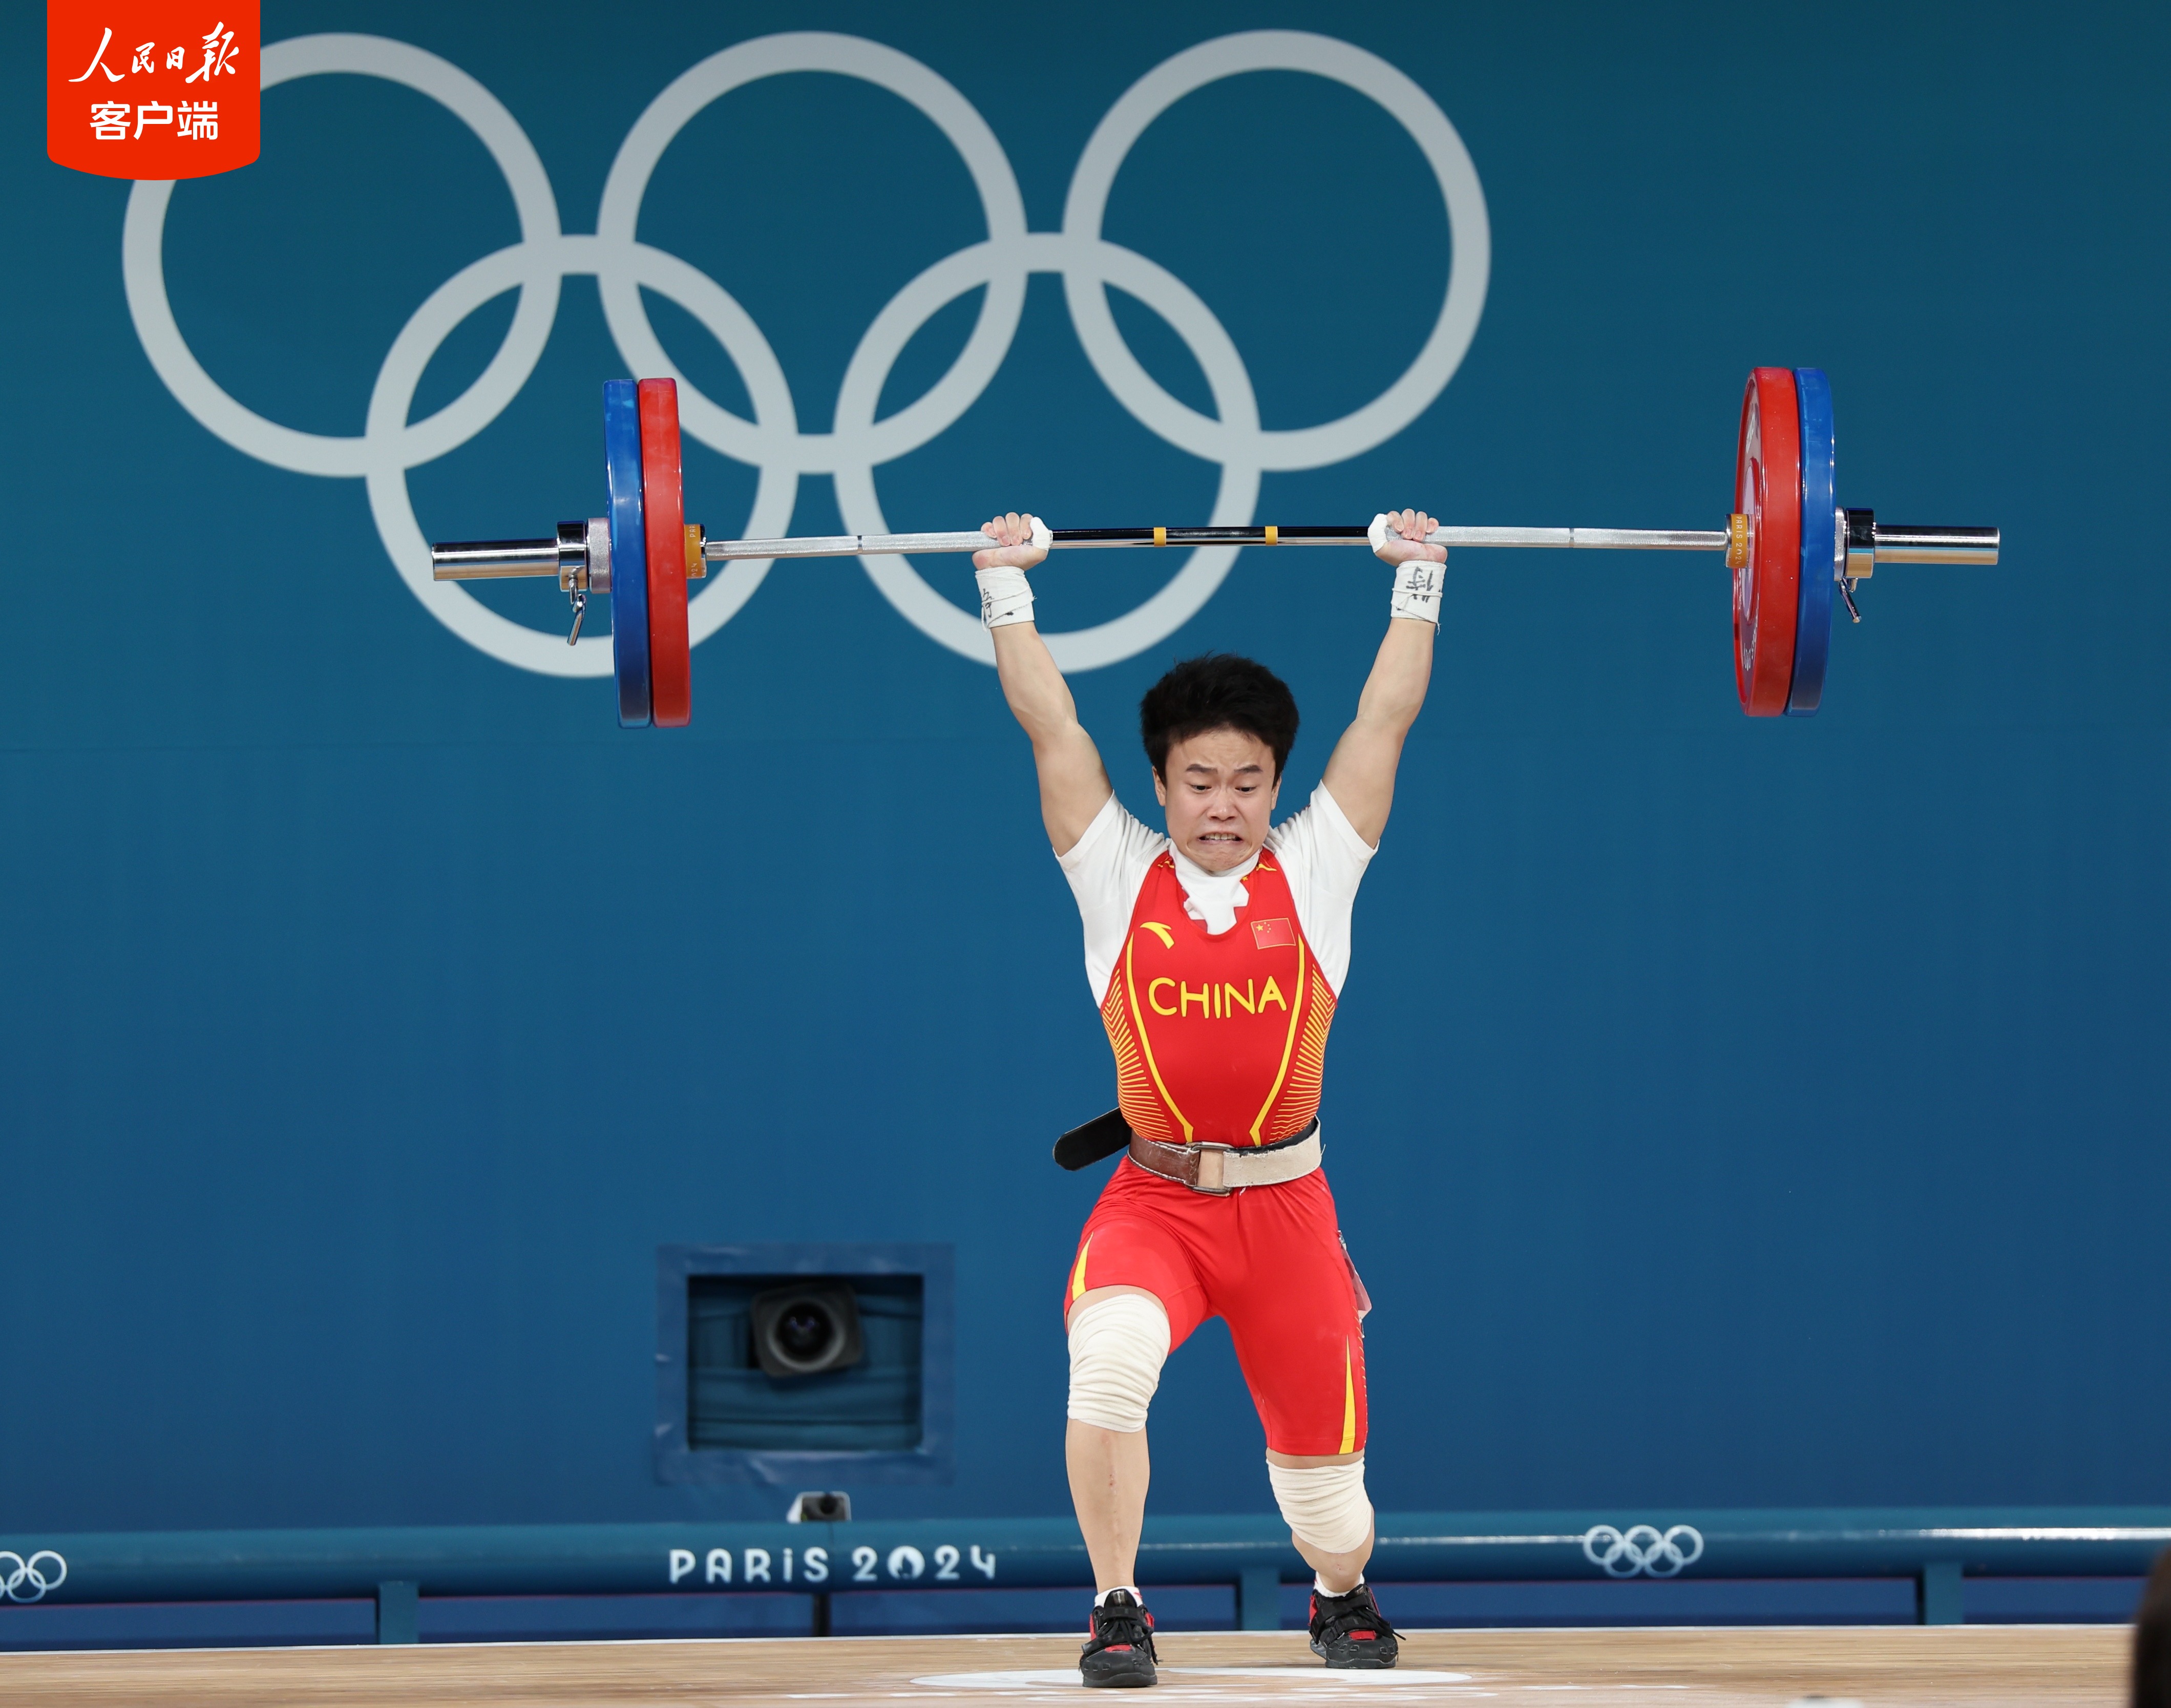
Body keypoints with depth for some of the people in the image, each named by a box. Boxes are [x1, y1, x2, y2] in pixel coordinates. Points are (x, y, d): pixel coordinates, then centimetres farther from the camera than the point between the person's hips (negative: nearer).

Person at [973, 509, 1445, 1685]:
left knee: (1318, 1447, 11)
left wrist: (1417, 583, 7)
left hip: (1285, 1204, 1)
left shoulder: (1314, 872, 3)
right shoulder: (1119, 877, 2)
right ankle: (1116, 1609, -16)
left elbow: (1384, 720, 6)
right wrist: (1006, 592, 5)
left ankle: (1342, 1597, 44)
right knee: (1107, 1365, -31)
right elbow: (1049, 726, 4)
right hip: (1154, 1200, -1)